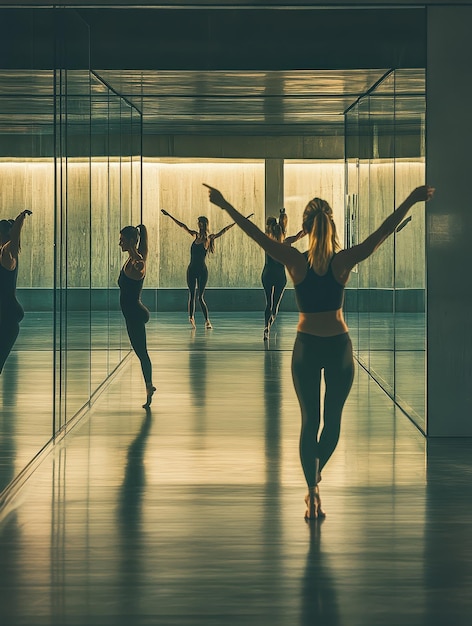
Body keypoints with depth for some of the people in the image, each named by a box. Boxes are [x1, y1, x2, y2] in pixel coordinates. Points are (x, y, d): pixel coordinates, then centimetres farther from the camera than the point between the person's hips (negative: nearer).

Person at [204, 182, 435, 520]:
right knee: (333, 419, 17)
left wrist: (225, 205, -3)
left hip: (307, 347, 0)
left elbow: (255, 233, -9)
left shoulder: (296, 262, -12)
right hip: (339, 346, 0)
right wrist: (412, 200, -6)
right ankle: (315, 476, 31)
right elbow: (383, 232, -11)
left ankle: (314, 491, -1)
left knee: (310, 420, 7)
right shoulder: (344, 261, -12)